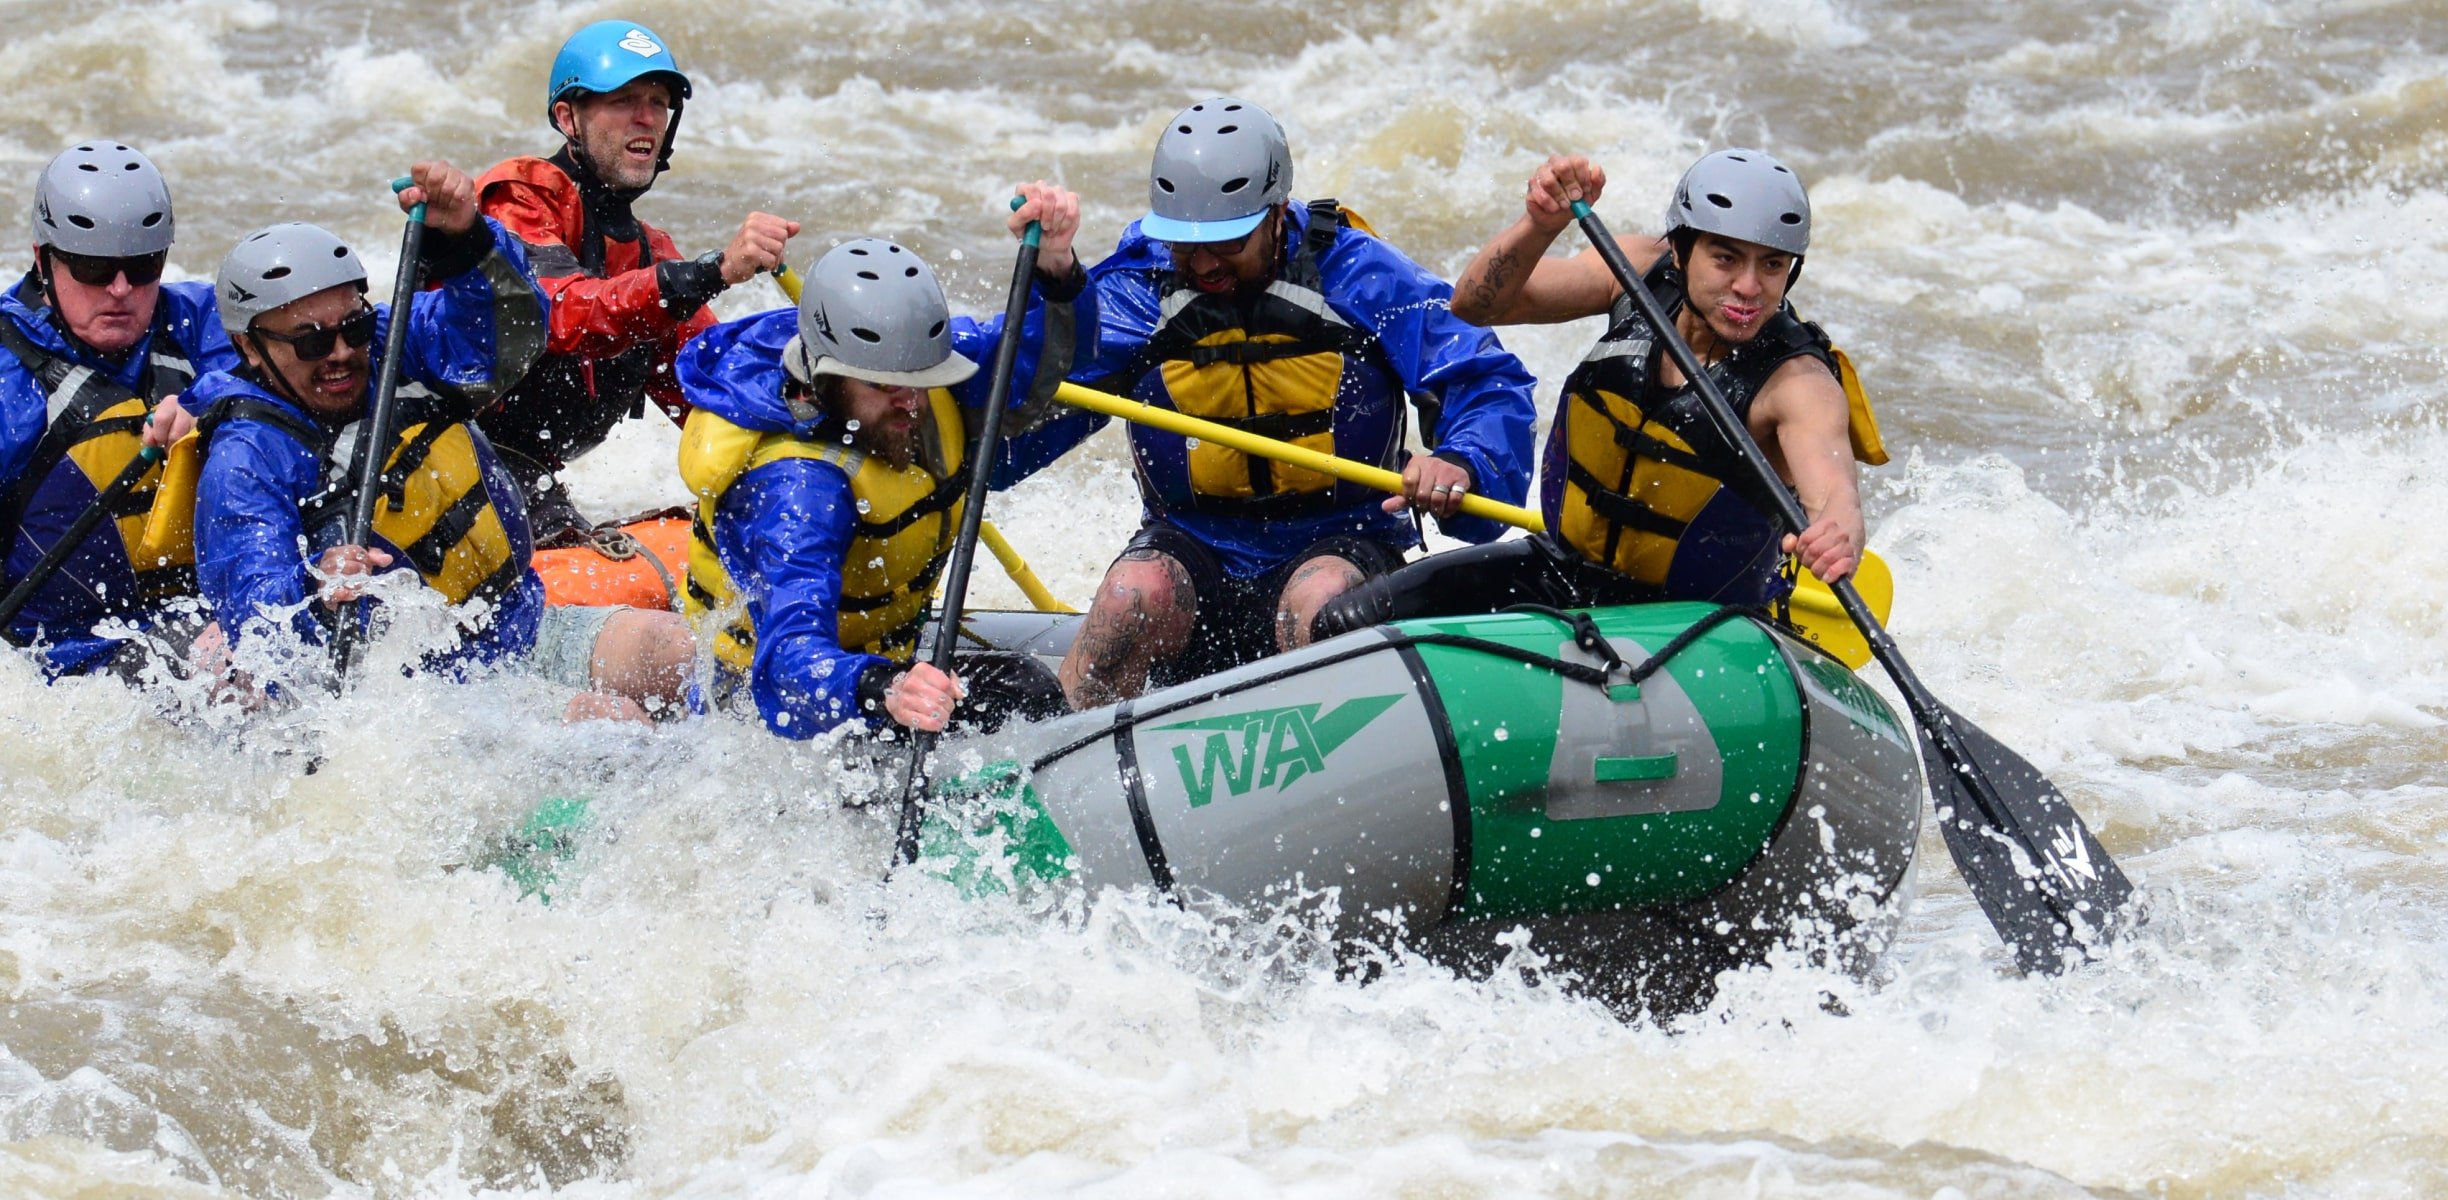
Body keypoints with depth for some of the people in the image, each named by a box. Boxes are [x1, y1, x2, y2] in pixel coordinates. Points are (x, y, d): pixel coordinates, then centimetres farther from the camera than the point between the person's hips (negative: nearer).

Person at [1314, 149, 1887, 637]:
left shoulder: (1797, 380, -20)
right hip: (1560, 575, 5)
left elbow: (1832, 487, -39)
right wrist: (1540, 225, -31)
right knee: (1349, 629, -8)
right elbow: (1476, 305, -10)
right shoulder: (1644, 271, -6)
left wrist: (1837, 531, -65)